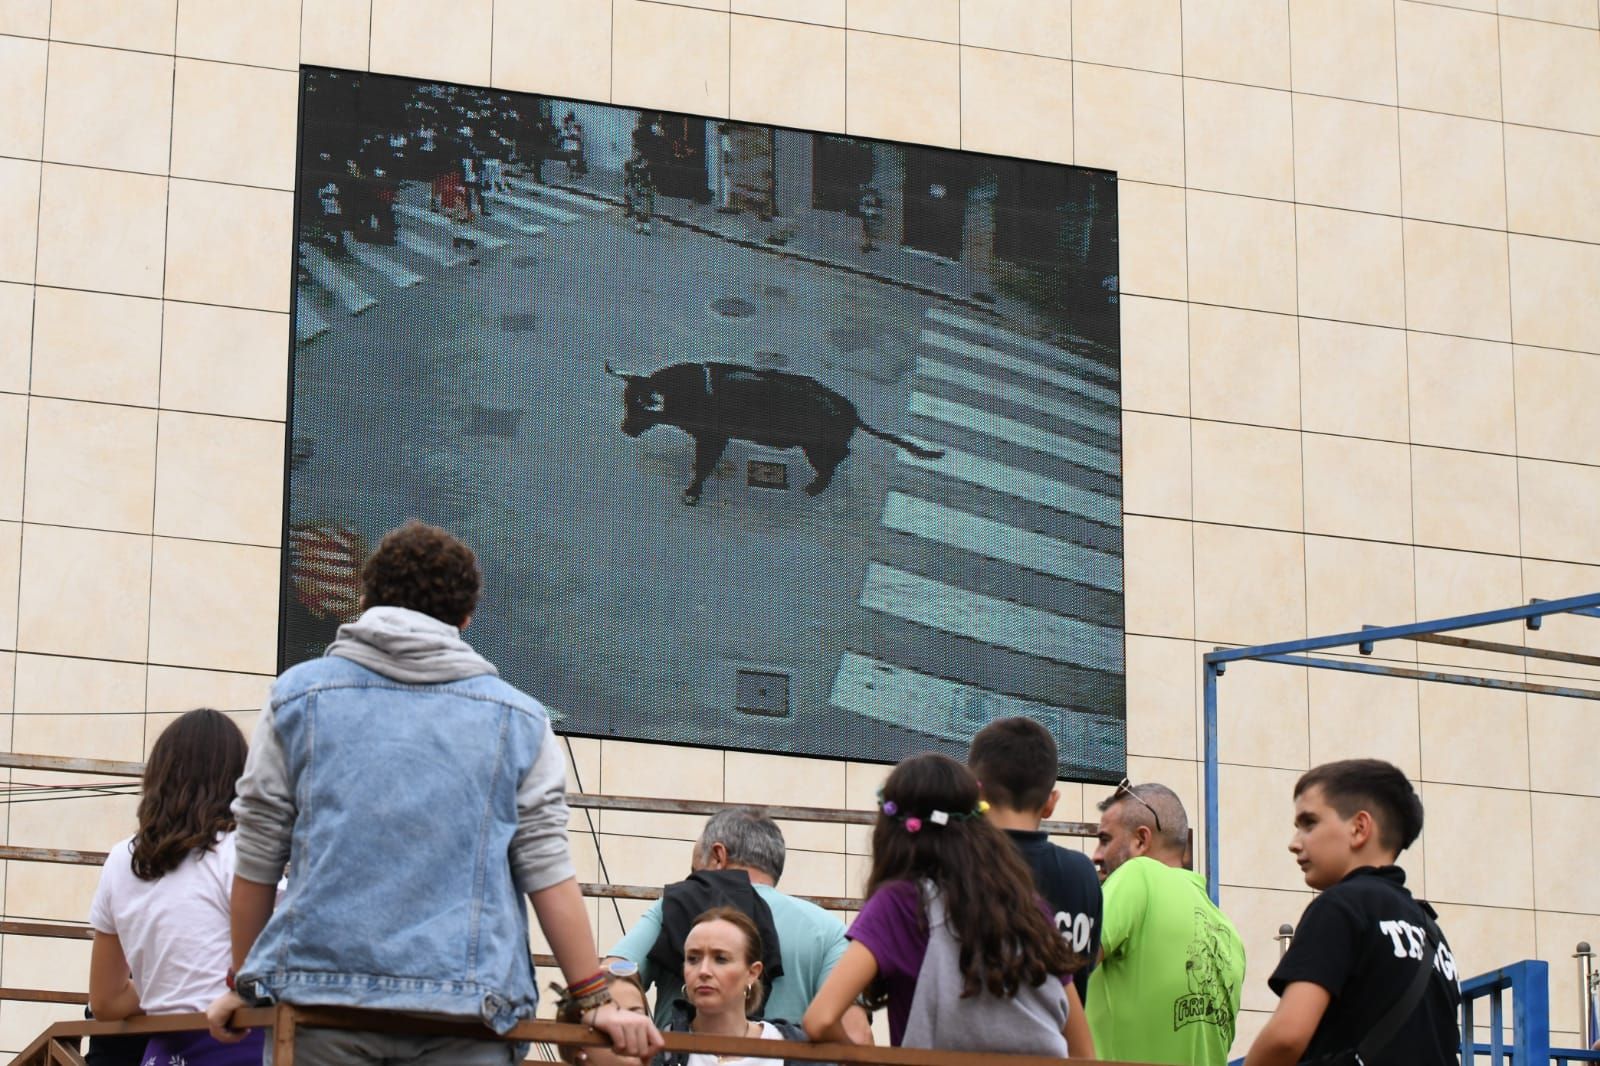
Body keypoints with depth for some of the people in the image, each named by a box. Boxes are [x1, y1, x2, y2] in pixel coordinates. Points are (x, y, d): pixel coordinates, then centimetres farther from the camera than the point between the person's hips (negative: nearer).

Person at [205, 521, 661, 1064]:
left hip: (319, 983, 1)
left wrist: (242, 984, 22)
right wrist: (594, 1000, 9)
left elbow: (257, 862, 11)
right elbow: (548, 872, 5)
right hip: (466, 1001, -1)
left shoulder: (298, 694, 11)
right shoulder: (517, 718, 11)